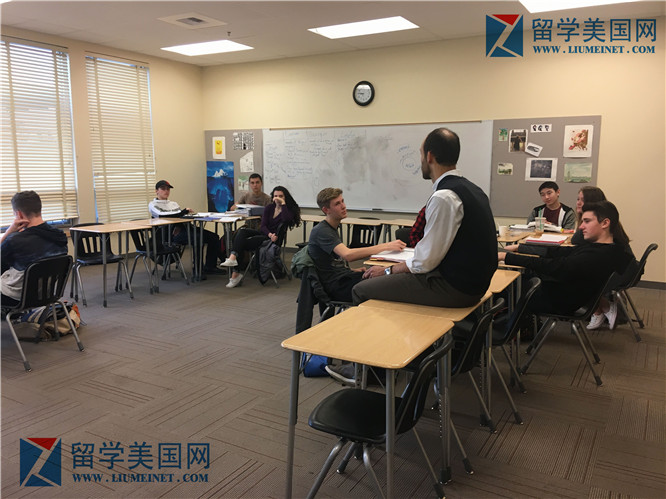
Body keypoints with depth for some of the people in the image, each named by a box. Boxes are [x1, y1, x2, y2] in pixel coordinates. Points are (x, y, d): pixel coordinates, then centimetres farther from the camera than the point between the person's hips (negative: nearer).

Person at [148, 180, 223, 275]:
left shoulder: (174, 203, 32)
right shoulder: (153, 204, 9)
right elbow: (161, 215, -10)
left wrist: (188, 212, -2)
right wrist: (182, 212, -16)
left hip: (185, 228, 7)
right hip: (172, 233, -7)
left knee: (213, 237, -10)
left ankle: (210, 267, -5)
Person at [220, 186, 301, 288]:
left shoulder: (290, 209, 0)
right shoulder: (269, 208, 13)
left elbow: (286, 220, -24)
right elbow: (263, 225, 3)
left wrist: (283, 204, -17)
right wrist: (269, 234, -18)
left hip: (274, 238, -5)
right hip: (263, 233, 6)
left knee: (243, 243, -23)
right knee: (242, 231, -24)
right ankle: (233, 257, -34)